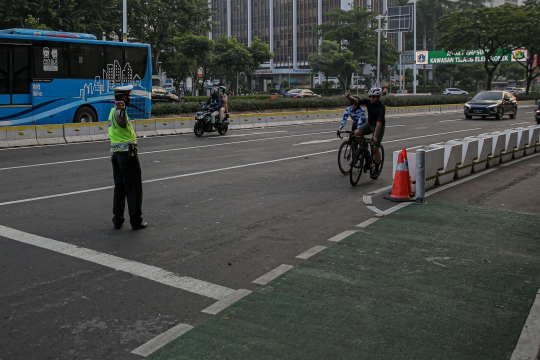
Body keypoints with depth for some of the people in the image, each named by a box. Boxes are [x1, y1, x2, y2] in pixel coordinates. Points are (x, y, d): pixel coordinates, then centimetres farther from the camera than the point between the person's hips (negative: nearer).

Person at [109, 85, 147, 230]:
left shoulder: (112, 111, 10)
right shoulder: (119, 112, -19)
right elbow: (121, 118, -45)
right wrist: (122, 109, -62)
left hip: (115, 153, 9)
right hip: (127, 153, -9)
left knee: (119, 188, 12)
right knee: (134, 188, -1)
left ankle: (117, 221, 16)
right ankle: (136, 221, 4)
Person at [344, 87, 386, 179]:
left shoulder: (381, 107, -29)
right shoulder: (368, 102, -14)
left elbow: (379, 123, -36)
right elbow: (356, 101, -24)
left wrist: (375, 137, -43)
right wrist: (348, 97, -46)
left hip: (378, 126, -5)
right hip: (369, 124, 5)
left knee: (375, 148, -7)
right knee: (356, 133, -22)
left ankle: (376, 170, 9)